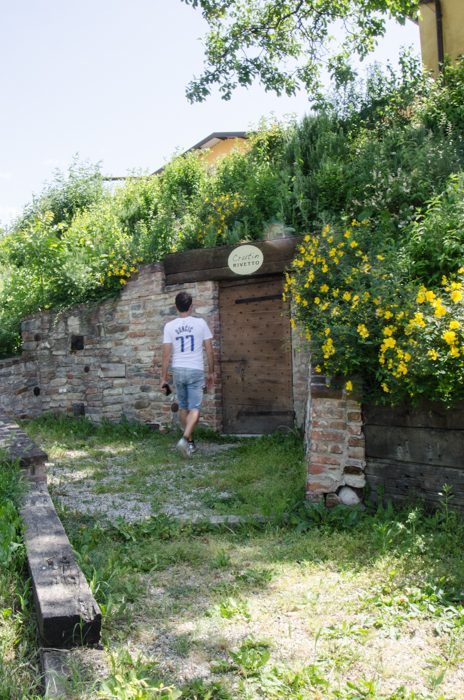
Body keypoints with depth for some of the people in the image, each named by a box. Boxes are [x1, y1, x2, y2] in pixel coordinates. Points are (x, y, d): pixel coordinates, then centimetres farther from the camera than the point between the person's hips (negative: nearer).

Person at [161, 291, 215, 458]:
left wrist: (163, 378, 5)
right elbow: (209, 351, 0)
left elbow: (166, 355, -2)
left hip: (178, 370, 2)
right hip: (196, 370, -2)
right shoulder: (200, 323, -3)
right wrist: (211, 372, 12)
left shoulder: (169, 326, 0)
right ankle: (185, 438, -23)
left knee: (183, 407, 16)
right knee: (194, 408, -3)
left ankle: (190, 442, 24)